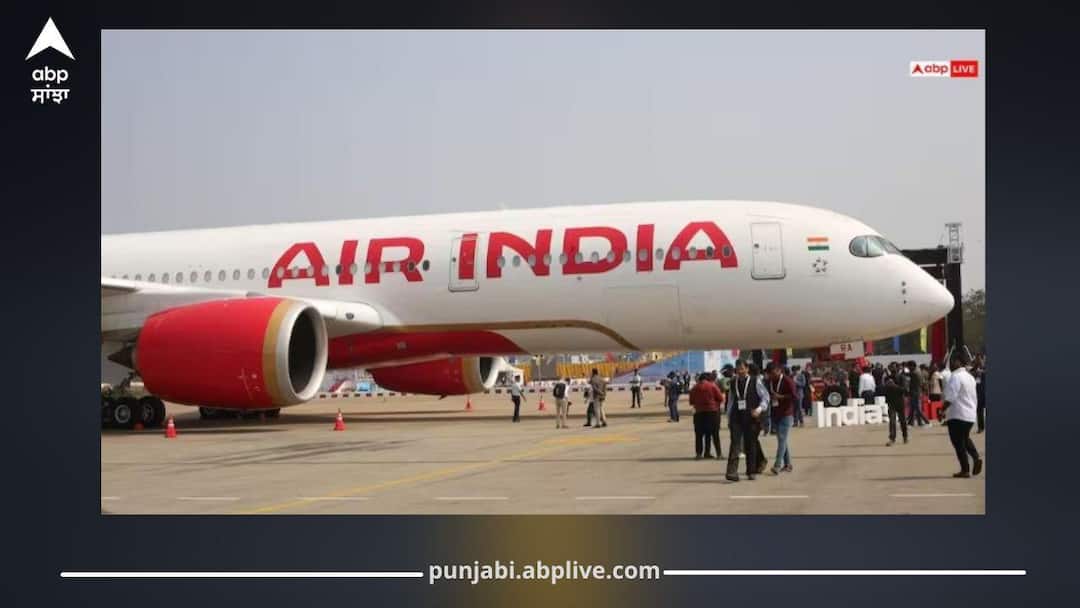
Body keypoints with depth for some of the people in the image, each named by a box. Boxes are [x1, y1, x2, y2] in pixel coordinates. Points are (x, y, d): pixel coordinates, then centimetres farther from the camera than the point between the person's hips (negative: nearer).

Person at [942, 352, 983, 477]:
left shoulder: (955, 377, -15)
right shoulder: (970, 376, 14)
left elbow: (950, 397, -21)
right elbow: (974, 398, 19)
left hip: (957, 415, -9)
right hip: (970, 414, 9)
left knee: (958, 442, 0)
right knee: (965, 438, 24)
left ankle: (965, 470, 1)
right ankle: (976, 457, 2)